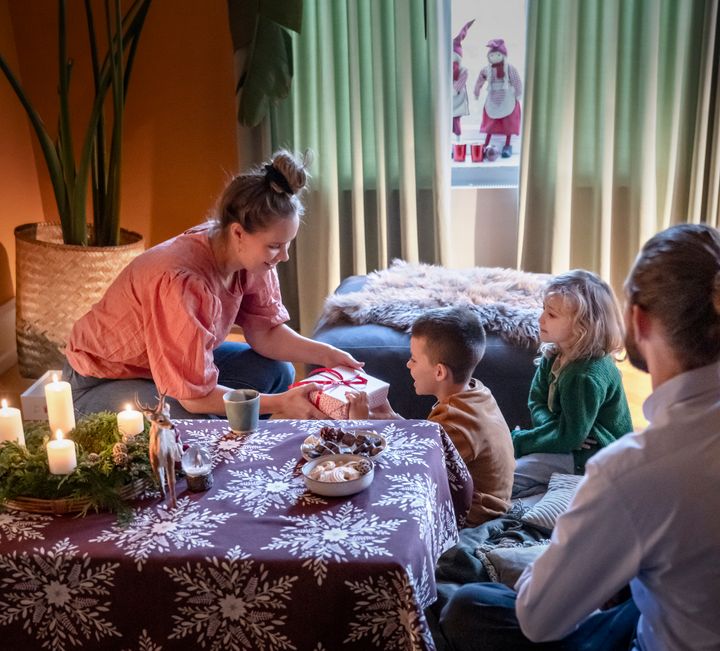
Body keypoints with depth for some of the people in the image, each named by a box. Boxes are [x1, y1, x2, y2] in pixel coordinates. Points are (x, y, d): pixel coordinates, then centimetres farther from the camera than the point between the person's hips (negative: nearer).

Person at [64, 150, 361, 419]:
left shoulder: (250, 257, -15)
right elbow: (195, 396, -32)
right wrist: (280, 403, -28)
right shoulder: (182, 280, -37)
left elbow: (266, 333, -4)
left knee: (277, 372, -2)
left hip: (174, 363, 8)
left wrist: (325, 354, -18)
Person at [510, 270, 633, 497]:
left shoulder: (588, 376, -27)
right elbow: (537, 402, 4)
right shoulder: (553, 355, 1)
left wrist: (518, 441, -17)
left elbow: (569, 437, -24)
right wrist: (550, 426, -18)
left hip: (589, 459, -9)